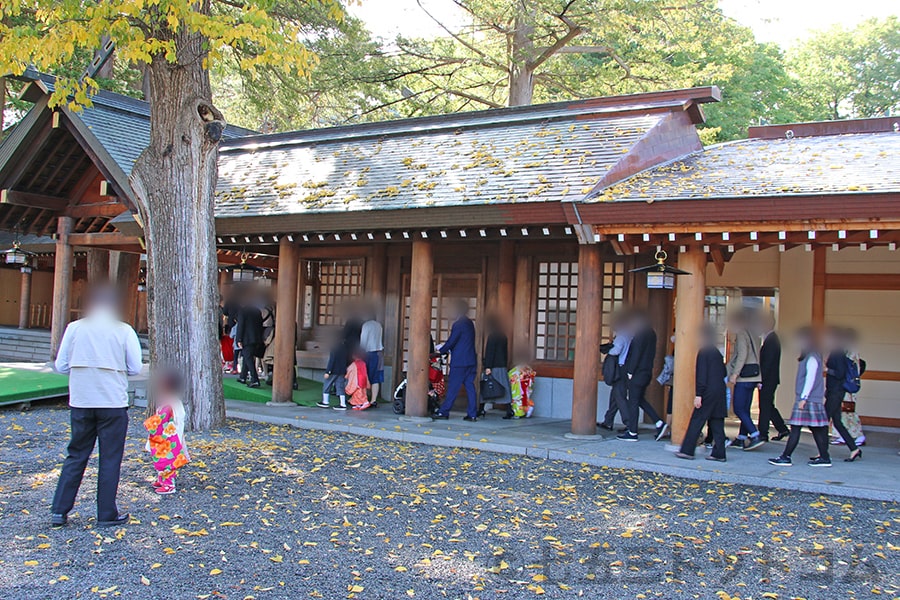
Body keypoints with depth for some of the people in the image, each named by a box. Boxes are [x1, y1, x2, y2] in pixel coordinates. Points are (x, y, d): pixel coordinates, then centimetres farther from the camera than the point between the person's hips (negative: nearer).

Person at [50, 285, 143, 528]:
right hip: (113, 403, -3)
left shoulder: (74, 328, 2)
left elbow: (61, 365, 3)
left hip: (80, 402, 3)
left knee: (76, 456, 15)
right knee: (110, 460, 6)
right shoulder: (124, 331, -4)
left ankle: (59, 511, 15)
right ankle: (107, 514, 11)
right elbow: (135, 368, -4)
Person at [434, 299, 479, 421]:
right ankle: (472, 414, 5)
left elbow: (451, 342, -11)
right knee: (470, 386, 6)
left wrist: (441, 351, 6)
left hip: (459, 362, -8)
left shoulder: (458, 324, -12)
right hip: (471, 361, 8)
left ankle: (443, 412, 3)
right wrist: (447, 349, 20)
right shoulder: (470, 323, 14)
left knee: (453, 387, -3)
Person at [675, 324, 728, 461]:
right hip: (720, 392, 7)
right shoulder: (717, 352, 13)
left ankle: (687, 451, 0)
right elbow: (723, 373, 18)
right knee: (717, 423, 8)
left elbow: (701, 375, -14)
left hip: (708, 392, -7)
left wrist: (698, 395, -14)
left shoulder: (703, 352, -9)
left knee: (696, 421, -2)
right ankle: (719, 453, 7)